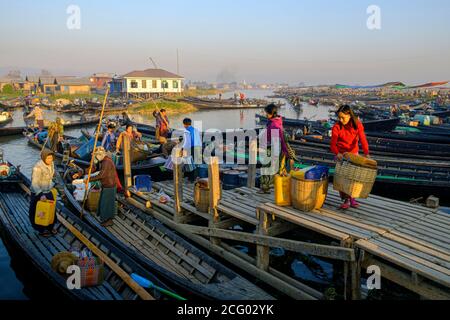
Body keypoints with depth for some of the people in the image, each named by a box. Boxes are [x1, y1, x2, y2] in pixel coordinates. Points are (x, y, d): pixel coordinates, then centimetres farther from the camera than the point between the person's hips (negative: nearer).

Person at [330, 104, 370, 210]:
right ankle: (346, 199, 2)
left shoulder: (357, 124, -13)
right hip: (341, 154, -2)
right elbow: (333, 144, -18)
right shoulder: (336, 127, -18)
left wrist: (366, 153, -37)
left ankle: (351, 197, 22)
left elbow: (362, 139, -23)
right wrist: (337, 153, -38)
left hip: (354, 153, 2)